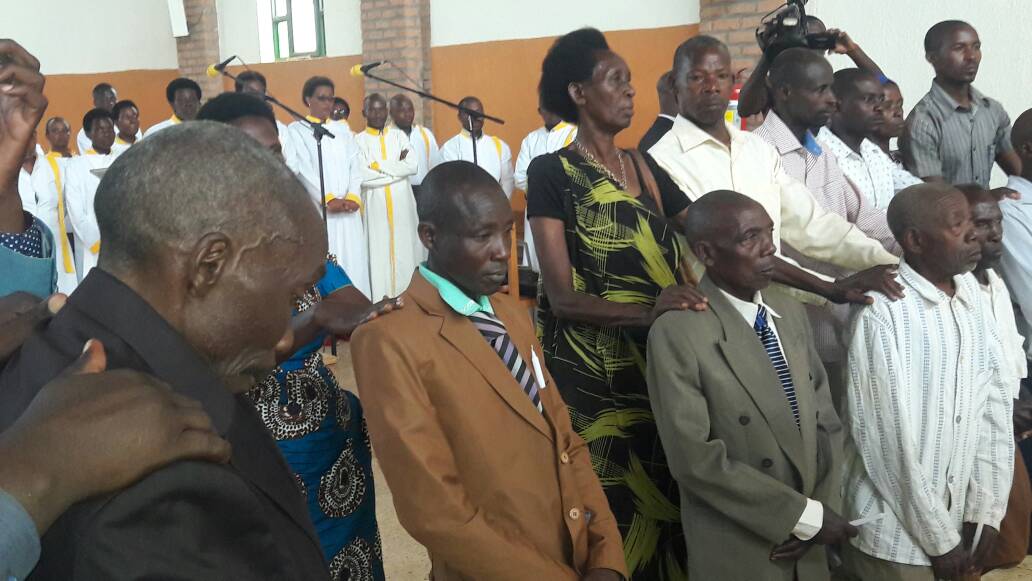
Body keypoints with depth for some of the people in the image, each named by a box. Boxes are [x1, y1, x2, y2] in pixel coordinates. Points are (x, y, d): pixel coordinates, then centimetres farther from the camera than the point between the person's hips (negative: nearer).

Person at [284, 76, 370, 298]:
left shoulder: (343, 132, 18)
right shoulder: (296, 131, 5)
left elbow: (355, 167, 10)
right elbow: (301, 169, -6)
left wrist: (353, 197, -8)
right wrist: (328, 200, -14)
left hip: (347, 211, 4)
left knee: (353, 264, -1)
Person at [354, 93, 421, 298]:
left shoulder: (399, 136, 10)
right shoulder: (359, 140, 1)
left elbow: (413, 166, -4)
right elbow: (362, 176, -12)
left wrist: (379, 166, -9)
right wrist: (397, 168, -7)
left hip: (402, 203, 2)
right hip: (375, 205, -2)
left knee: (404, 250, 4)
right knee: (379, 252, -1)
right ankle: (381, 301, 5)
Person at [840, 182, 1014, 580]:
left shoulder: (971, 290, 0)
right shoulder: (881, 311, -19)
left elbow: (995, 401, 3)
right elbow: (887, 439, -18)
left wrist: (986, 508, -1)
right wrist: (939, 539, -12)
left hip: (959, 519, 6)